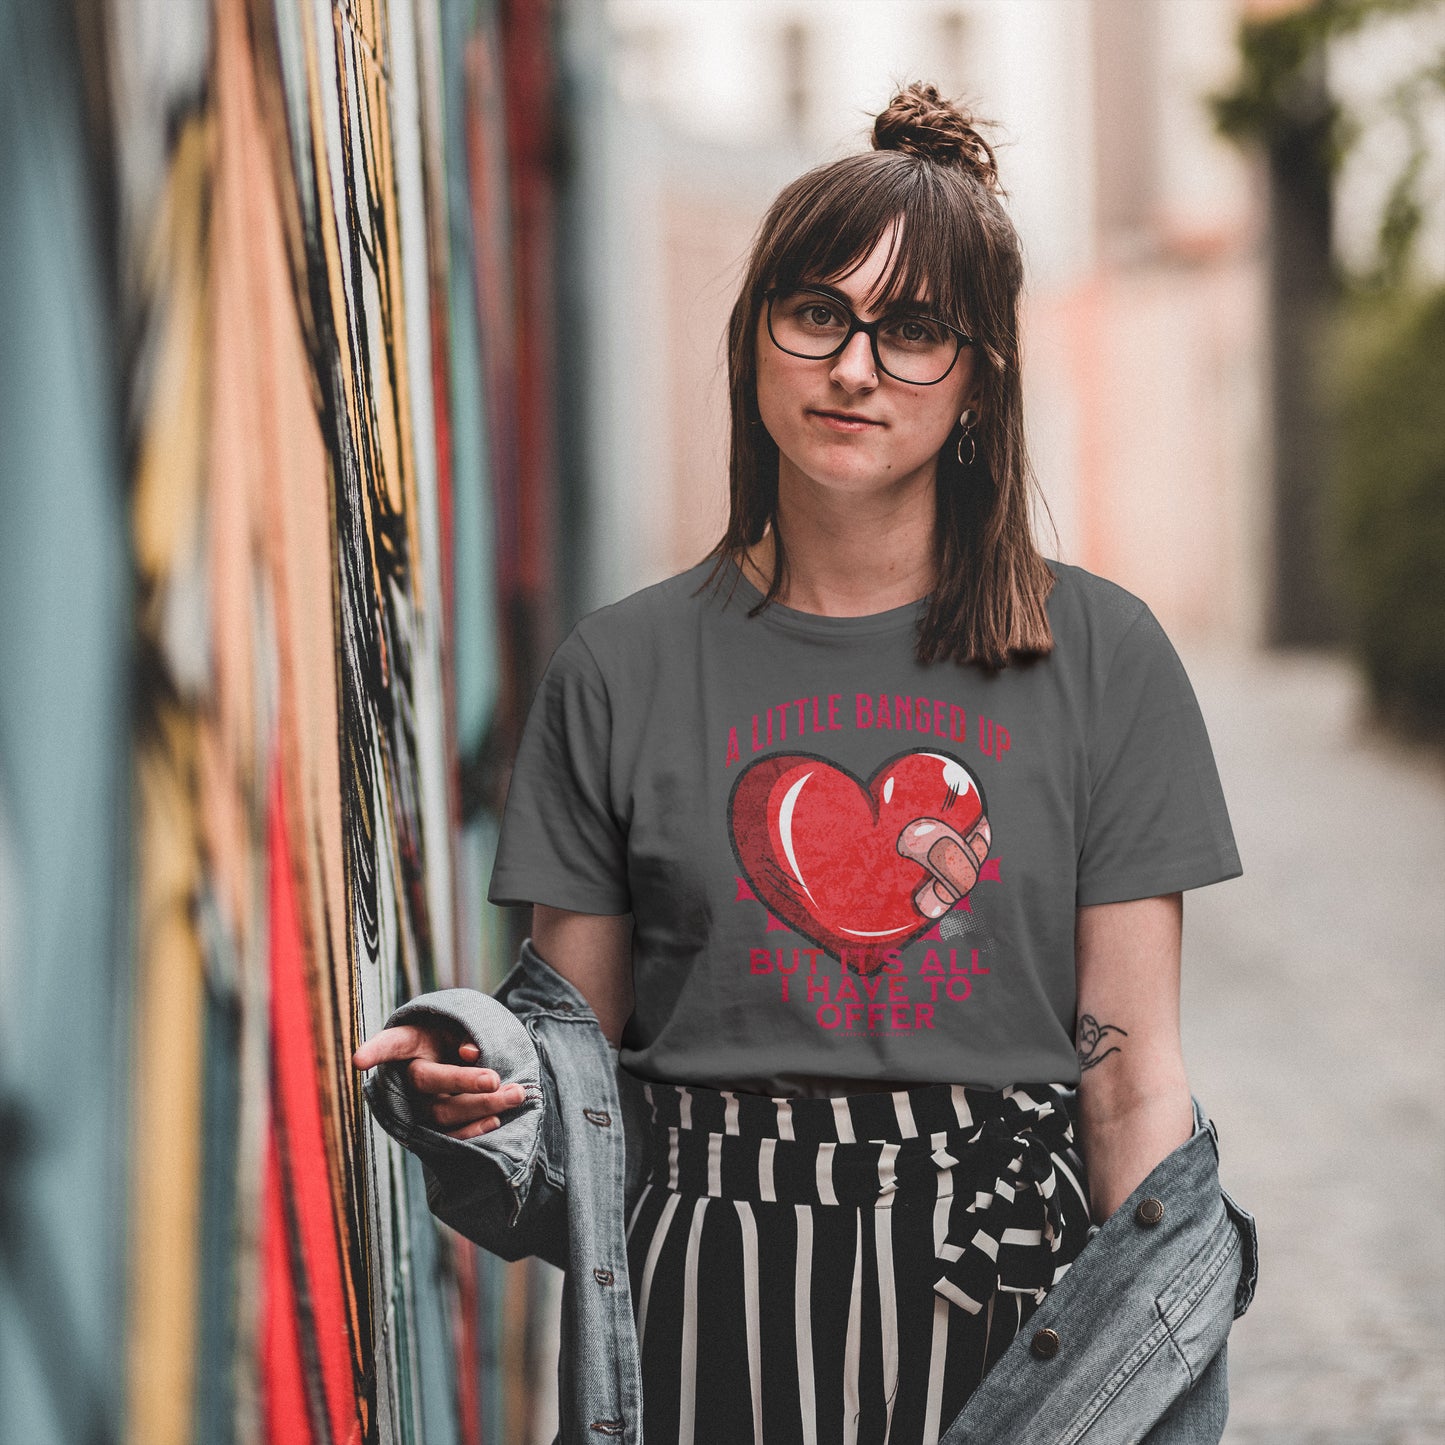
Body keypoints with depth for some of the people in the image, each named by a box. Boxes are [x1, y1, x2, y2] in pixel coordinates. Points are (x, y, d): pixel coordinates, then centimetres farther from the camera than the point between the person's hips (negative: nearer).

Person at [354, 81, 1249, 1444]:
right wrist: (475, 1080, -14)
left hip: (1006, 1283, 0)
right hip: (715, 1300, 0)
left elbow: (1134, 1072, 2)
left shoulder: (1100, 657, 3)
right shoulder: (621, 669, 5)